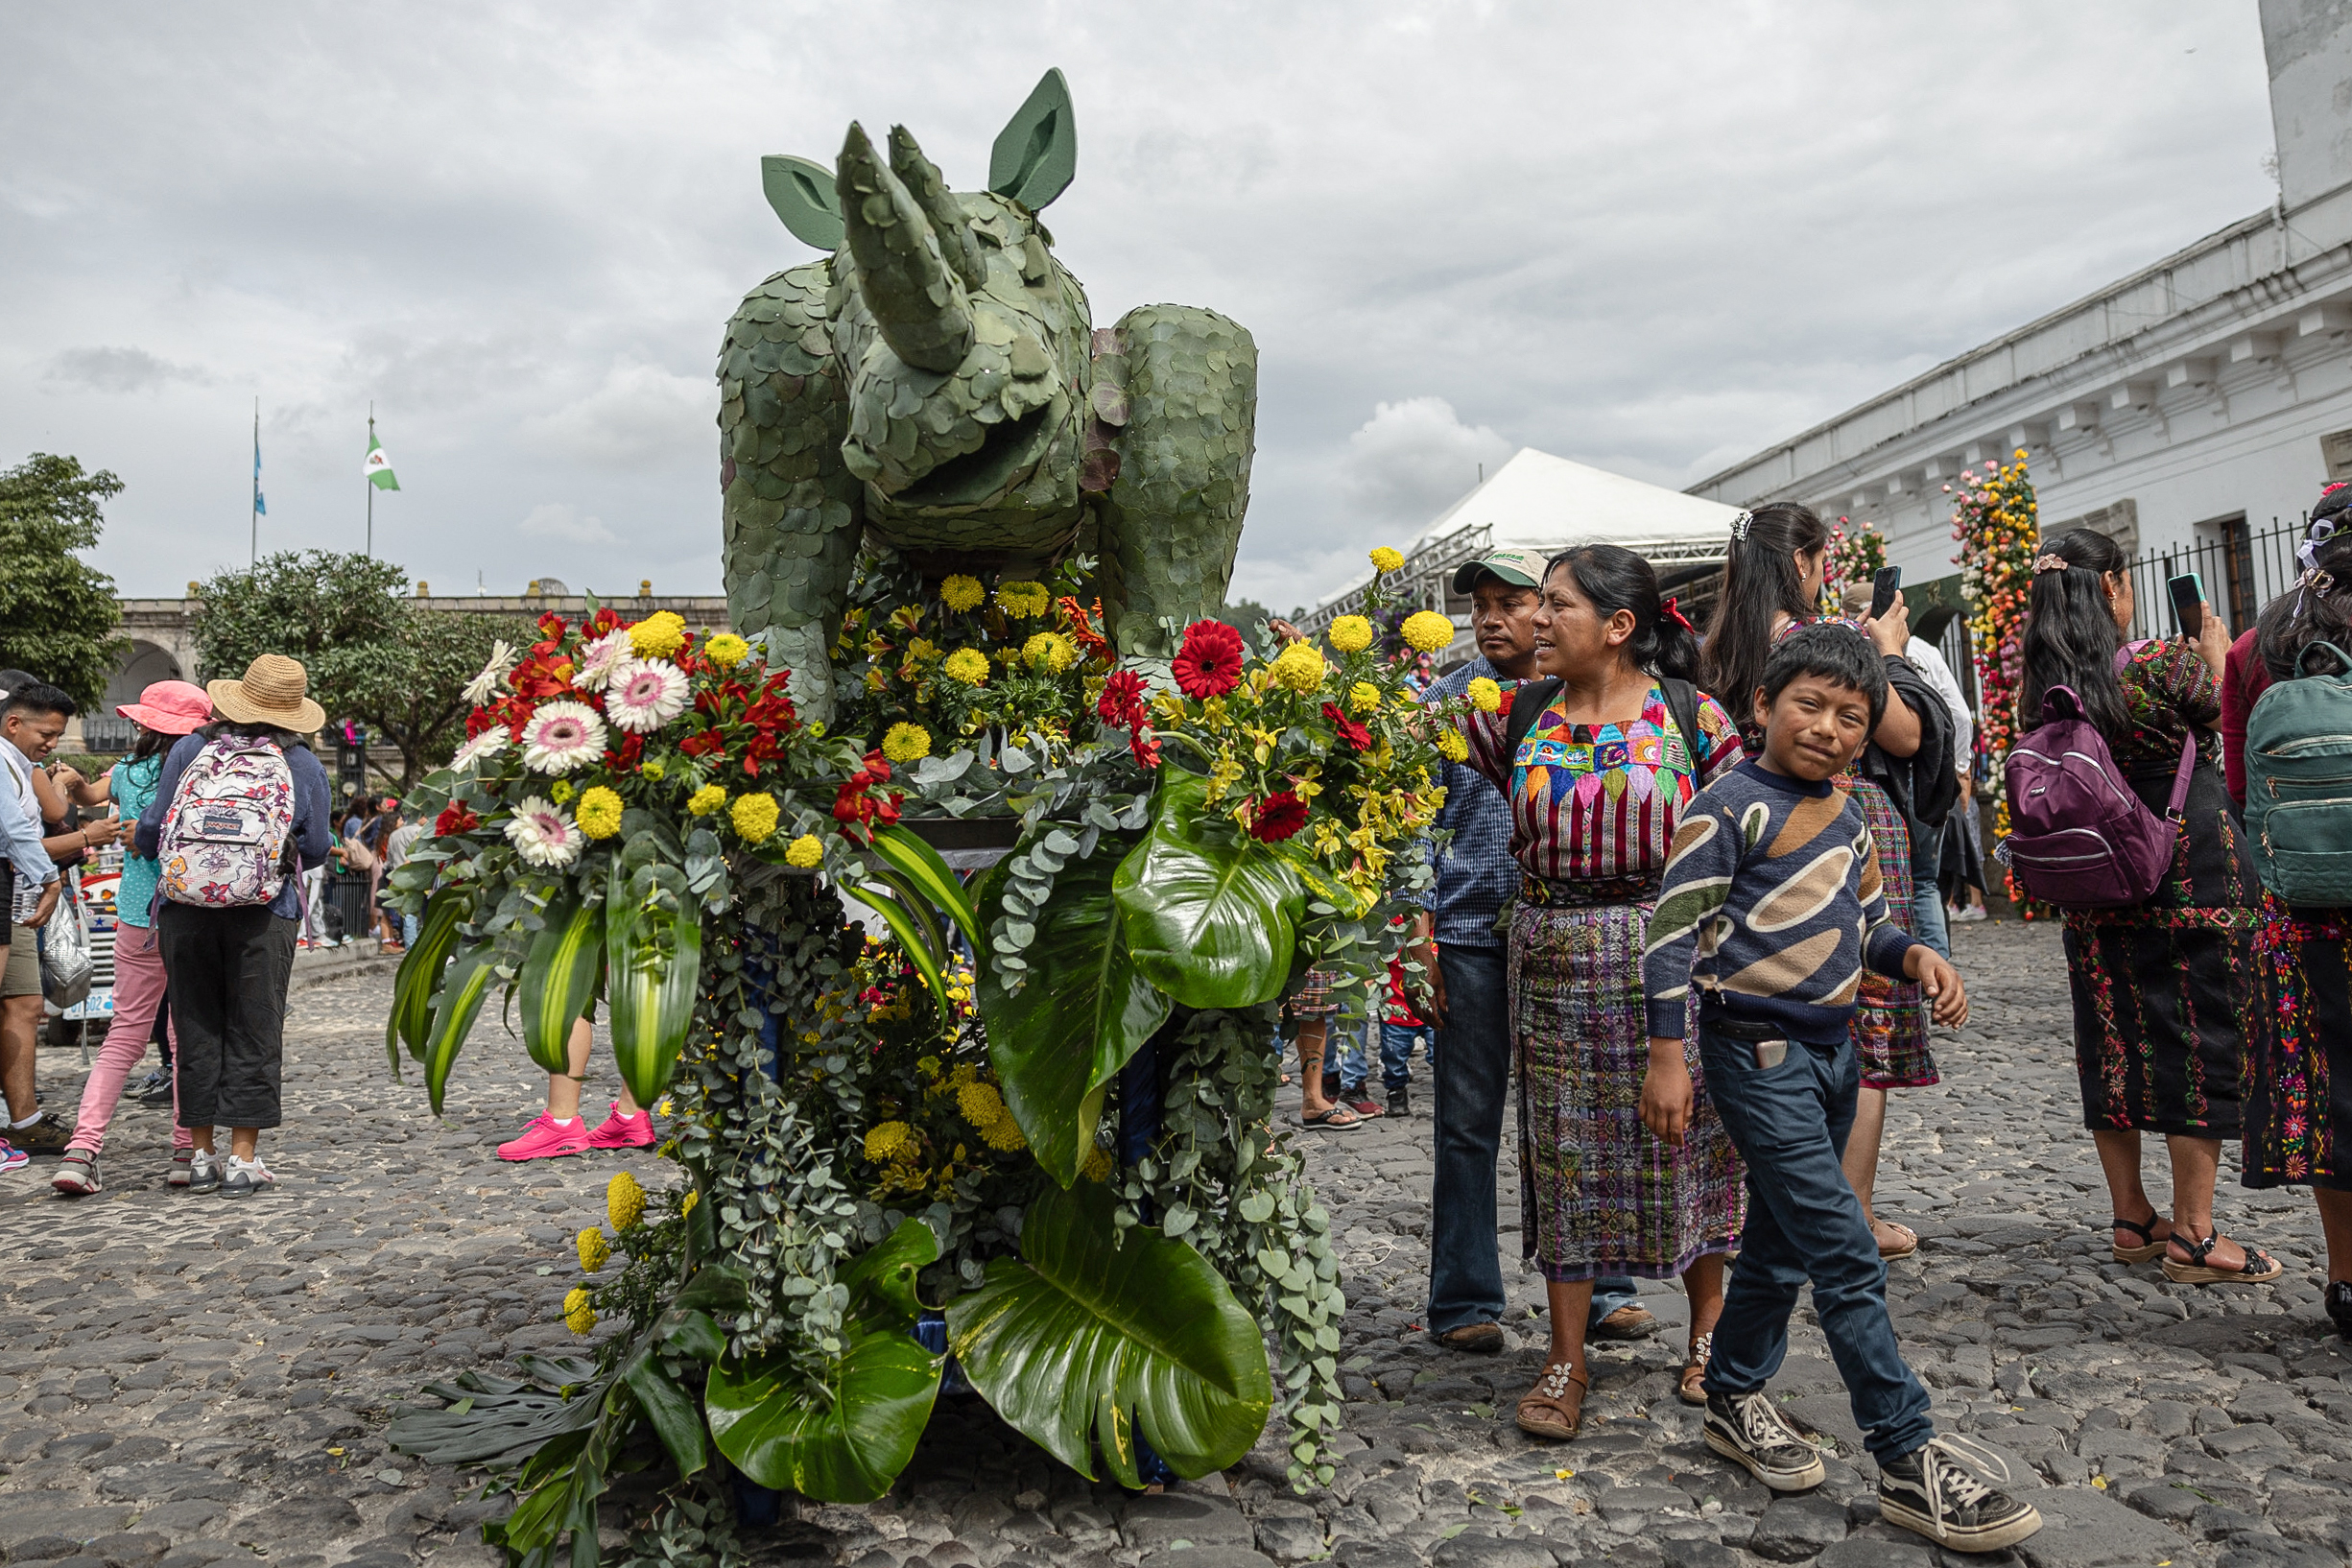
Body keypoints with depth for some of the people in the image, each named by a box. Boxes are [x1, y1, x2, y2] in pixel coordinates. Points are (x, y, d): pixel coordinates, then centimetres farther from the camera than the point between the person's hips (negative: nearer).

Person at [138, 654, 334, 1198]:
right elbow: (316, 849, 3)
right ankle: (243, 1159, 5)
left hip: (186, 911, 2)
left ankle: (202, 1156, 17)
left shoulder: (189, 749, 3)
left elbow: (151, 831, 4)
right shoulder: (303, 764, 2)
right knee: (254, 1032, 5)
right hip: (265, 913, -1)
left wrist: (143, 844, 27)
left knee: (196, 1028, 11)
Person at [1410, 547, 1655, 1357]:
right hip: (1469, 935, -2)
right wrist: (1420, 938, -6)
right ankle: (1464, 1304, 17)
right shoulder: (1444, 703, 3)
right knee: (1467, 1128, 5)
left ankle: (1596, 1291, 21)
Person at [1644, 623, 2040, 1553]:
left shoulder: (1849, 819, 11)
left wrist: (1915, 956, -3)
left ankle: (1734, 1401, 34)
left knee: (1780, 1241, 18)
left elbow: (1869, 924, 20)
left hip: (1830, 1049, 8)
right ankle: (1909, 1463, 0)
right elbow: (1674, 929, -15)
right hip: (1757, 1052, -8)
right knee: (1847, 1255, -9)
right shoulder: (1733, 804, -13)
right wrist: (1667, 1057, -18)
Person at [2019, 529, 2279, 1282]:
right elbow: (2213, 706, 4)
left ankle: (2132, 1219, 21)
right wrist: (2214, 648, 22)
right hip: (2191, 881, -5)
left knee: (2114, 1041, 12)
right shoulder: (2162, 664, -15)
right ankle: (2194, 1234, 9)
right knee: (2199, 1041, 3)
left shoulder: (2041, 688, -2)